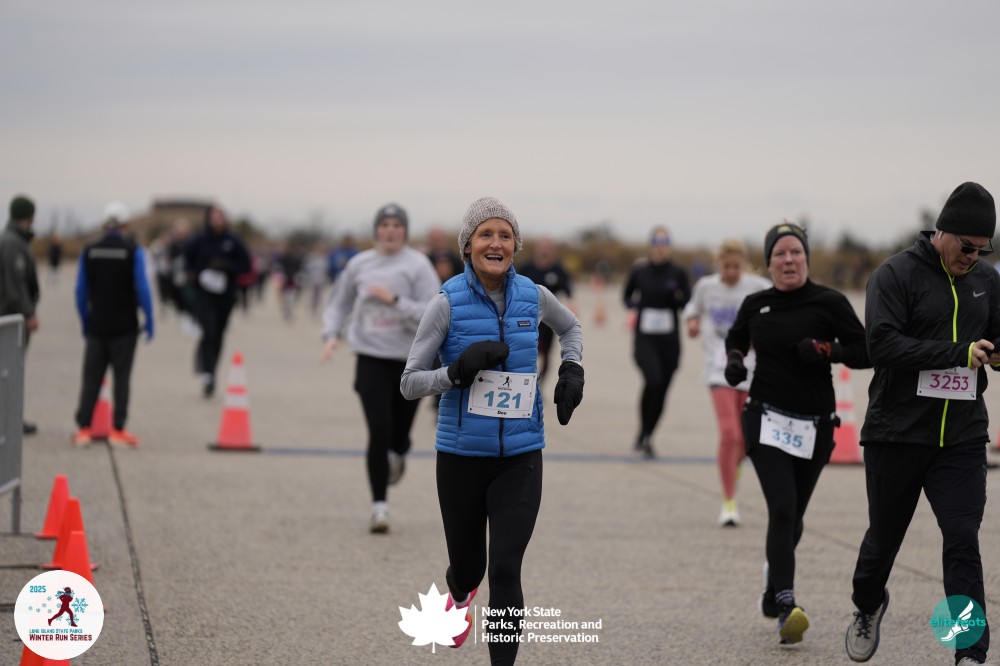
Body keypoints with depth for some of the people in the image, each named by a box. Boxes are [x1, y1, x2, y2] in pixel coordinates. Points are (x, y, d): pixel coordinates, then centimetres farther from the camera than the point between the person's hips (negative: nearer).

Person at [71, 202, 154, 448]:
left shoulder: (89, 252, 1)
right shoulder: (133, 252, -8)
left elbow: (81, 292, 4)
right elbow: (142, 289, -10)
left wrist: (85, 322, 15)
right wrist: (149, 321, -1)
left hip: (97, 326, 2)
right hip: (125, 327, -2)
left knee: (91, 378, 6)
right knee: (121, 378, 3)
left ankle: (84, 428, 1)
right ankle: (117, 430, 0)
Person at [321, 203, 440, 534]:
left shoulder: (417, 265, -7)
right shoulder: (359, 264, 2)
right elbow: (339, 303, 17)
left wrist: (394, 300, -21)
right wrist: (332, 334, 1)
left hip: (410, 360, 0)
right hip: (371, 358, 1)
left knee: (400, 431, 10)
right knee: (379, 431, -12)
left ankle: (397, 455, 50)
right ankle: (379, 506, -6)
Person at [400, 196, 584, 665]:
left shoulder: (532, 296, -1)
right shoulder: (449, 303, -10)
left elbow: (570, 327, 24)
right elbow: (409, 383, -8)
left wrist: (572, 372, 7)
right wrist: (458, 371, -24)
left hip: (520, 456, 1)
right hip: (461, 455, -1)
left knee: (505, 570, -12)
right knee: (468, 565, 15)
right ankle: (459, 593, 53)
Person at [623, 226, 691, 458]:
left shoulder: (678, 273, 2)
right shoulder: (639, 272, 2)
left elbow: (689, 303, 4)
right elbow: (628, 295, 16)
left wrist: (678, 297, -17)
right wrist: (633, 304, -5)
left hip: (669, 339, 2)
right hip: (645, 336, -2)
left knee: (661, 389, 7)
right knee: (653, 380, -23)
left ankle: (645, 437, 25)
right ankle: (644, 435, -11)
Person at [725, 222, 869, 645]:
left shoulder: (829, 303, -4)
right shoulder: (755, 305, 4)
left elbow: (865, 353, -4)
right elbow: (736, 339, 24)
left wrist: (826, 349, -19)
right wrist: (734, 361, 3)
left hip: (814, 427, 1)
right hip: (767, 421, -1)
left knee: (793, 517, 14)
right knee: (782, 510, -17)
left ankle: (773, 588, 41)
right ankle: (786, 608, -24)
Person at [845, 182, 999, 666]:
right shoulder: (896, 275, -9)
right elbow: (882, 344, -20)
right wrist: (960, 353, -25)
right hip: (896, 435, -2)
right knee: (884, 535, 13)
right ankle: (868, 606, 43)